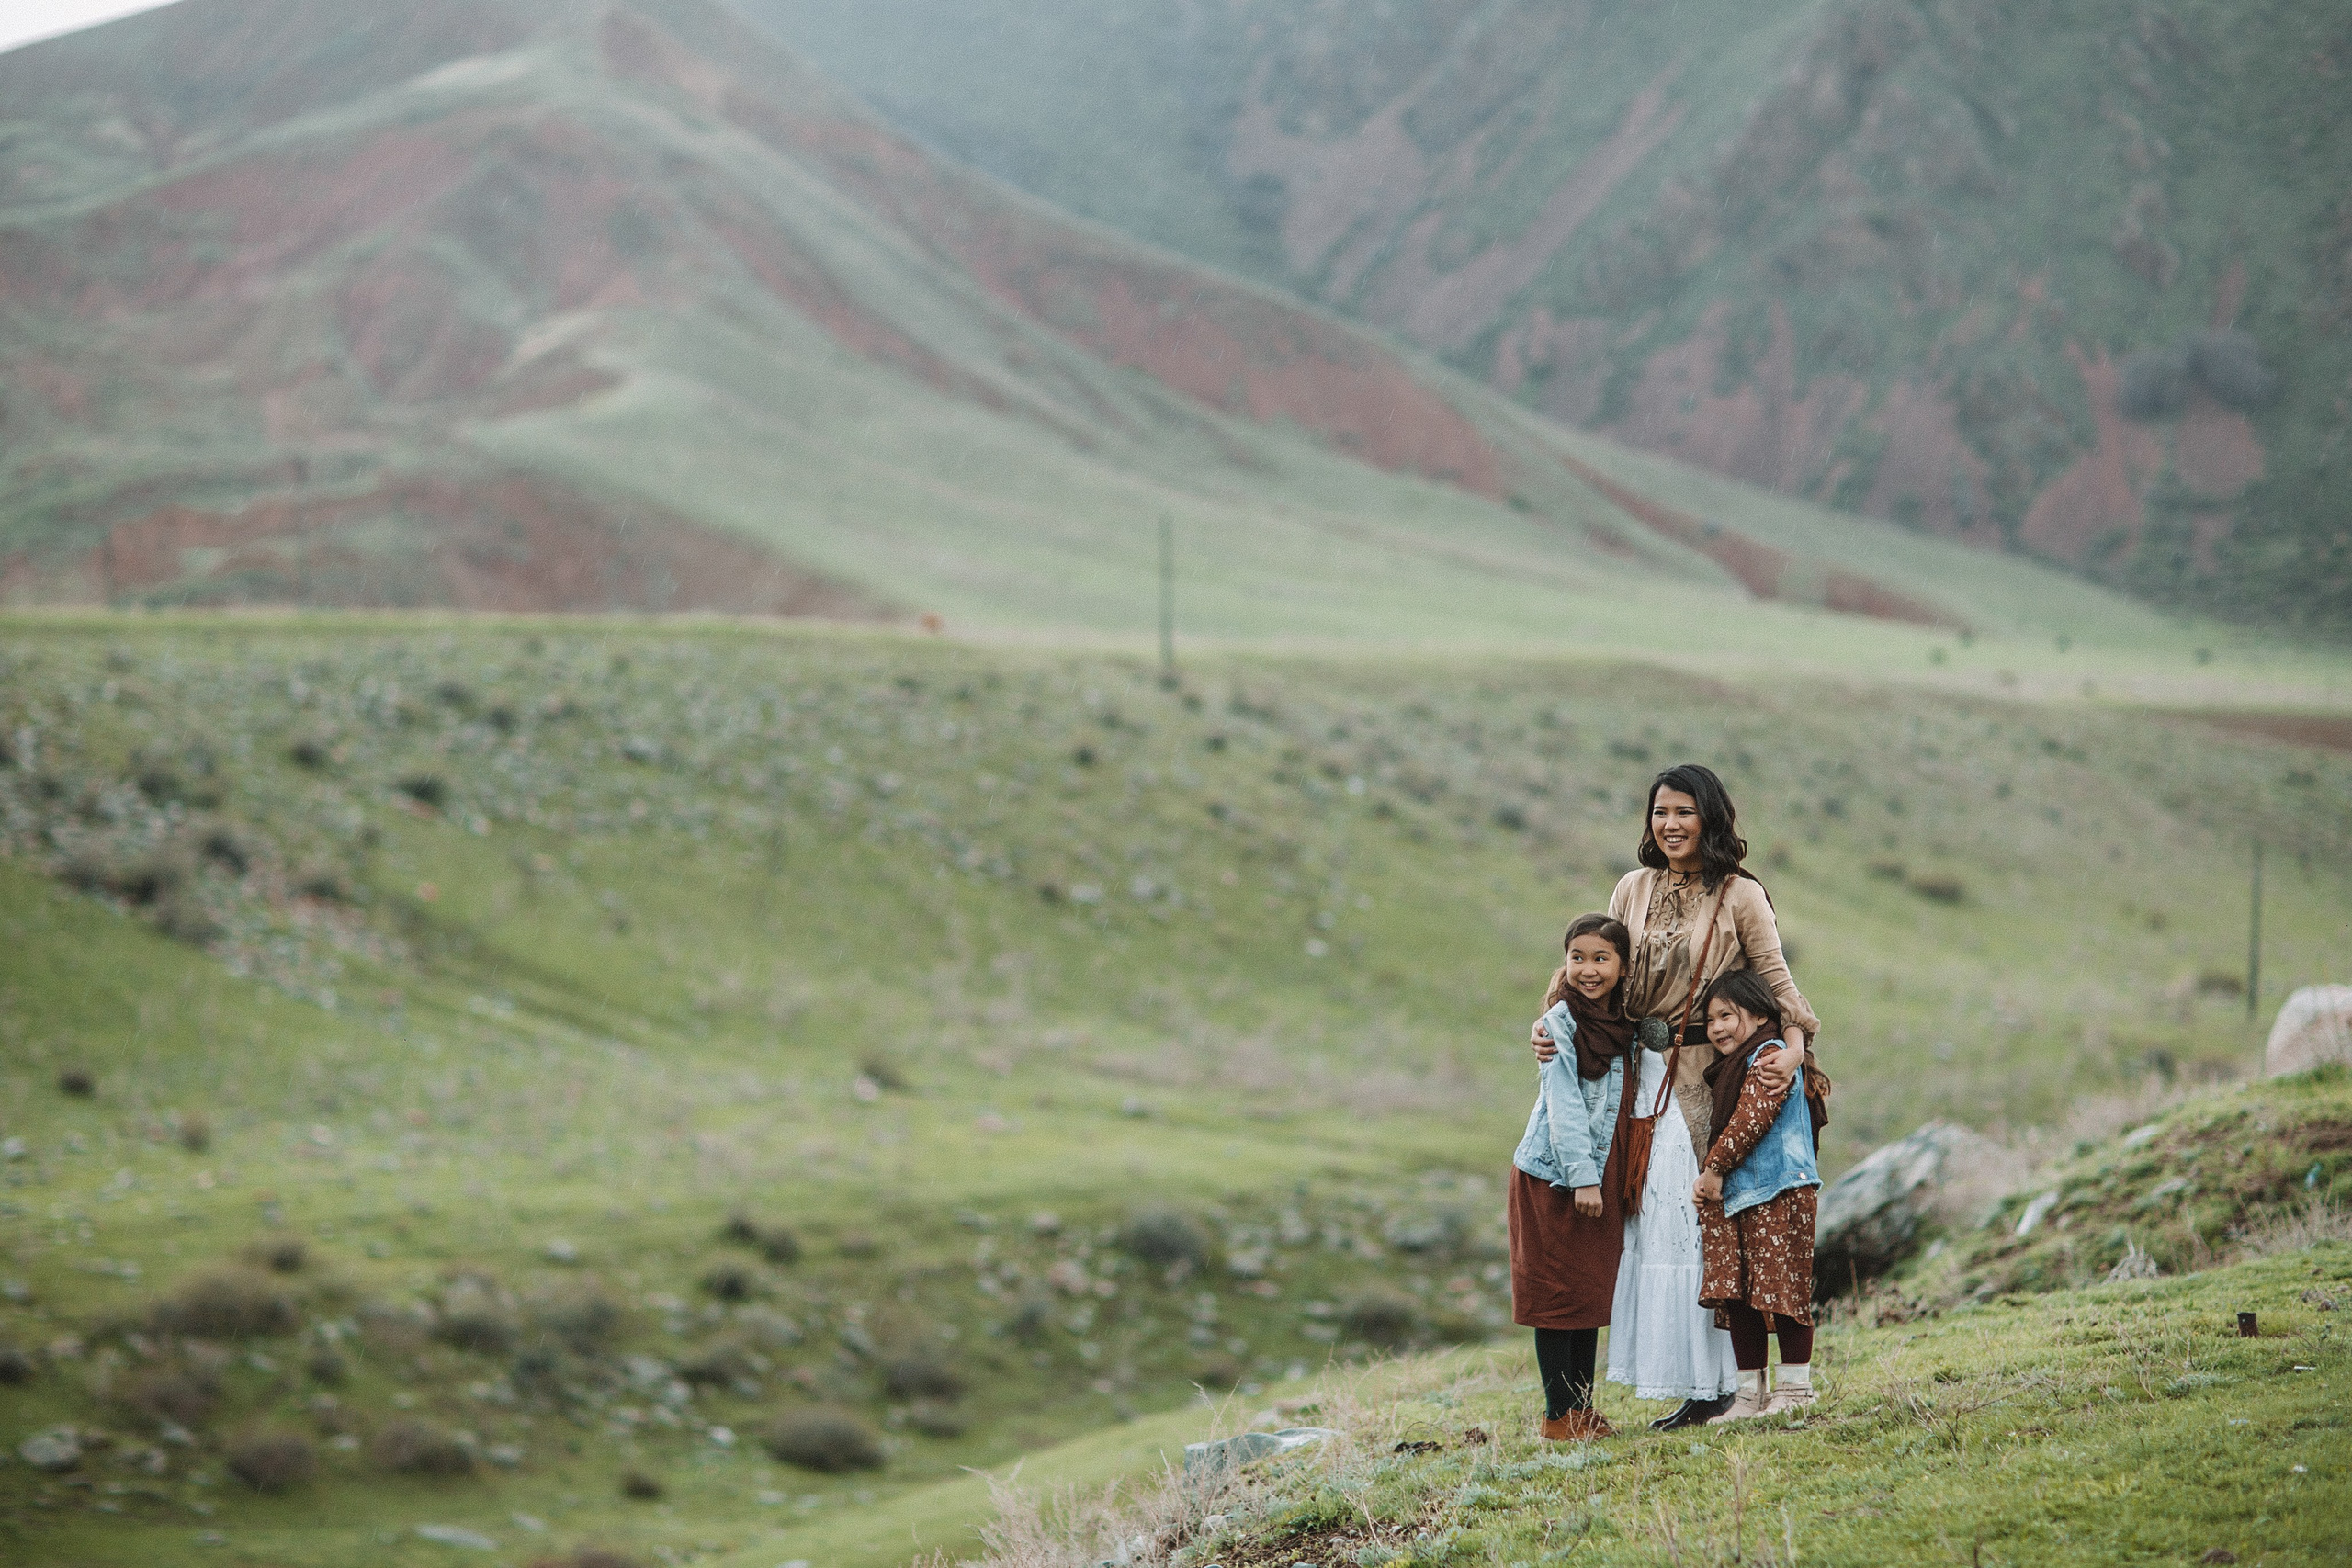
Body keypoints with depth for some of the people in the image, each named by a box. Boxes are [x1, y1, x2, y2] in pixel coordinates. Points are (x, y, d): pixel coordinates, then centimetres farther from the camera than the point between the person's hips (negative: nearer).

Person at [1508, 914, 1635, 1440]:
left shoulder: (1624, 1025, 8)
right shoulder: (1560, 1021, -10)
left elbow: (1620, 1102, 12)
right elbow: (1563, 1102, -15)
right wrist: (1581, 1177, -20)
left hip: (1600, 1176, 6)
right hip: (1555, 1175, -6)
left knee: (1593, 1292, 10)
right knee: (1557, 1293, -2)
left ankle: (1584, 1407, 16)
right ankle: (1559, 1414, 2)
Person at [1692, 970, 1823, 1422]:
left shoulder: (1770, 1055, -7)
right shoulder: (1729, 1069, 22)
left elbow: (1752, 1118, -17)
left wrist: (1714, 1167, -13)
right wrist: (1711, 1179, 11)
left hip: (1778, 1193, -10)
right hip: (1735, 1196, 10)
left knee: (1781, 1287, -5)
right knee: (1737, 1293, 5)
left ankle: (1795, 1385, 1)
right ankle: (1750, 1392, 9)